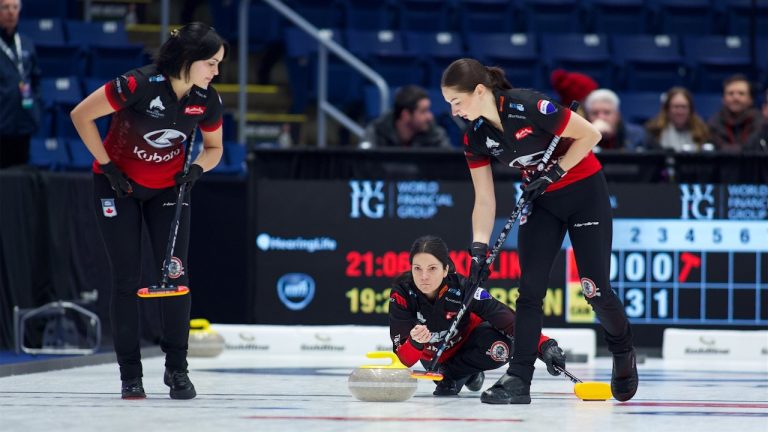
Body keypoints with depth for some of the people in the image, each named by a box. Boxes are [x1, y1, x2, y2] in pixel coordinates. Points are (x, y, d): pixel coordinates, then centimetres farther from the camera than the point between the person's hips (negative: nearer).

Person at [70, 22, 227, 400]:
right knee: (127, 279, -2)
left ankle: (177, 369, 5)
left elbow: (214, 148, 5)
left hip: (168, 188, 3)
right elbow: (81, 116, -19)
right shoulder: (139, 85, -28)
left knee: (176, 274, -6)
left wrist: (196, 169, -16)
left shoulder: (207, 100, -13)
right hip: (118, 185, -3)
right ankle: (130, 374, 6)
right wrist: (107, 166, -16)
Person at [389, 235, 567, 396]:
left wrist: (545, 345, -53)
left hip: (466, 340, -3)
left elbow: (511, 321, -37)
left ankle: (450, 373, -6)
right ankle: (468, 374, 12)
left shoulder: (462, 288, -34)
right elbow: (405, 359, -31)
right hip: (431, 354, 3)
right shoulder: (402, 292, -31)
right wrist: (415, 342, -54)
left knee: (501, 348, -31)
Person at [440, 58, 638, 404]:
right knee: (530, 289, -6)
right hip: (541, 201, 6)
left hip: (585, 193, -5)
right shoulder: (475, 135, -8)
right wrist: (478, 251, -11)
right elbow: (485, 200, -3)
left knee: (594, 289, -5)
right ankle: (518, 379, -6)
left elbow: (590, 134, -20)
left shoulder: (528, 108, -29)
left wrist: (554, 172, -22)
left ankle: (623, 352, 23)